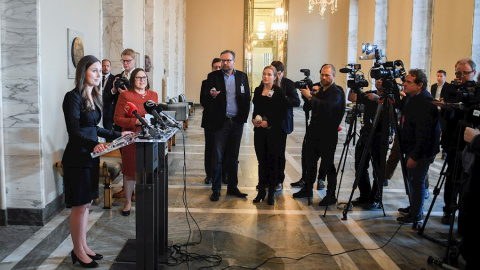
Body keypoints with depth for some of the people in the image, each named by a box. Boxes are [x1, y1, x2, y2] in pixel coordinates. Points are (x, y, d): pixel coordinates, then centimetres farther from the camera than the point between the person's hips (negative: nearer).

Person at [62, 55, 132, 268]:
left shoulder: (93, 97, 10)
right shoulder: (73, 97, -15)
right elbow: (74, 131, -22)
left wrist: (118, 135, 16)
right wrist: (94, 145, -38)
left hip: (90, 157, 8)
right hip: (77, 158, -8)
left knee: (86, 204, 15)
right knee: (80, 206, 1)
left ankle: (83, 246, 26)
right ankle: (78, 251, 16)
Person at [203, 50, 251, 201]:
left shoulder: (242, 76, 8)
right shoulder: (213, 76, 1)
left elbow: (247, 98, 9)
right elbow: (205, 101, -1)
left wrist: (243, 117, -1)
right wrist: (211, 95, -23)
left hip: (237, 122, 3)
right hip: (220, 122, -2)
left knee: (233, 157, 11)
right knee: (217, 157, -1)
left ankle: (232, 187, 22)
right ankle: (216, 190, 8)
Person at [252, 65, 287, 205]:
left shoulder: (279, 92, -6)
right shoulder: (258, 91, 10)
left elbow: (282, 113, -8)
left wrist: (268, 123, -14)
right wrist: (254, 119, -1)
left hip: (274, 131, -4)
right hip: (259, 131, 4)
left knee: (273, 161, 3)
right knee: (261, 161, 9)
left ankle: (271, 193, 13)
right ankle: (261, 191, 19)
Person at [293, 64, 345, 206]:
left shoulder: (336, 92, -10)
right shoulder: (320, 90, 13)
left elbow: (326, 106, -29)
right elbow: (309, 107, 12)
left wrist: (310, 97, -26)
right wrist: (313, 95, -4)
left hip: (328, 134, -7)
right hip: (314, 132, 7)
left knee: (327, 165, -2)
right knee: (310, 161, 14)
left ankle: (331, 195, 8)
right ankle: (308, 189, 28)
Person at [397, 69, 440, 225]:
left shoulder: (424, 104, -25)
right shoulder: (410, 98, 6)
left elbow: (424, 134, -27)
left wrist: (415, 156, -24)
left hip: (421, 151, -10)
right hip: (411, 148, 10)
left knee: (416, 181, 1)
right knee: (412, 180, 21)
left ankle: (416, 215, 15)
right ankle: (413, 208, 37)